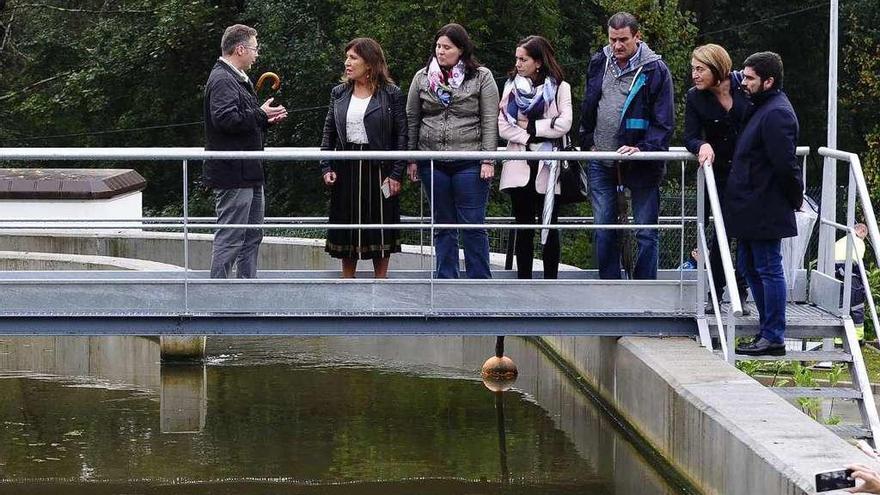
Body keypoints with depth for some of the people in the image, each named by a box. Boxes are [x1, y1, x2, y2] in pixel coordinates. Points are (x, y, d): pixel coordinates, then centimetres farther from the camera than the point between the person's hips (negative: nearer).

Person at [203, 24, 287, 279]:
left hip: (249, 173, 11)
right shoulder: (222, 80, -14)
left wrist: (266, 119, 9)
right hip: (233, 173, -11)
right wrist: (260, 115, -16)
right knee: (230, 238, -9)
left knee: (252, 236, 15)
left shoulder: (238, 79, 19)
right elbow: (225, 118, -27)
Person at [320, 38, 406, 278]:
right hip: (346, 168, 3)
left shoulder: (391, 94, -3)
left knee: (380, 231, 2)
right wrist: (326, 167, 0)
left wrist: (396, 174, -10)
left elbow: (402, 135, -4)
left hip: (378, 168, -3)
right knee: (346, 230, 7)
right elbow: (328, 132, 11)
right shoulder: (339, 94, 8)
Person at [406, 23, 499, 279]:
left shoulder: (481, 77, 0)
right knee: (443, 225, 9)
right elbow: (412, 120, 11)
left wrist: (488, 160, -9)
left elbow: (490, 121, -3)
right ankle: (446, 280, 14)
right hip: (433, 163, 3)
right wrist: (411, 159, 7)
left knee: (473, 225, -2)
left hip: (469, 163, -3)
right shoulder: (422, 78, 8)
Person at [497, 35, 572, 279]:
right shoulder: (511, 86, 11)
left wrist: (529, 126, -8)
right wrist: (529, 139, -10)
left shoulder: (559, 87, 3)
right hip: (519, 166, 2)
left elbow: (564, 124, -10)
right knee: (524, 229, 3)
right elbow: (502, 126, 2)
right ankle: (523, 282, 6)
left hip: (547, 168, -2)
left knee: (550, 228, 2)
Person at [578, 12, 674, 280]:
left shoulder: (655, 70, -8)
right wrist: (588, 143, 8)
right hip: (601, 163, 4)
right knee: (604, 231, 7)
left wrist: (643, 149, -20)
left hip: (642, 165, -4)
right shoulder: (599, 63, 6)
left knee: (645, 232, 0)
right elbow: (587, 108, 17)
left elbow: (664, 122, -9)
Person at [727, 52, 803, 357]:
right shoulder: (764, 108, 15)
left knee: (769, 270, -5)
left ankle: (774, 338, -1)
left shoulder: (776, 114, -19)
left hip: (765, 212, -11)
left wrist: (795, 197, -11)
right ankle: (768, 330, 24)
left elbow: (785, 165, -23)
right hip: (752, 210, 11)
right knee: (749, 267, 17)